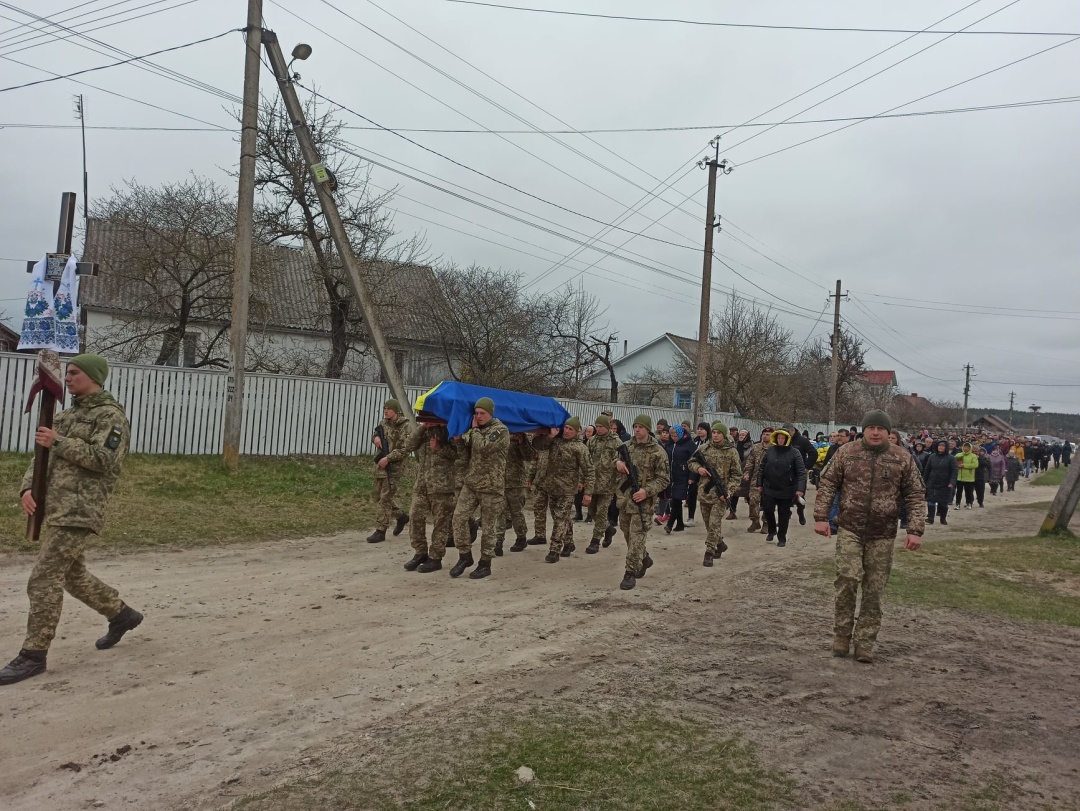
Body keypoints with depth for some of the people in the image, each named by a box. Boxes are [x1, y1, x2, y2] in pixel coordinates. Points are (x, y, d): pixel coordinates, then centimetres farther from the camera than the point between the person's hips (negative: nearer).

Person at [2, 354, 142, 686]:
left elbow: (104, 460, -18)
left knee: (43, 580, -9)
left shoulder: (110, 416, -6)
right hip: (53, 510, 9)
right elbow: (43, 455, 16)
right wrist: (28, 487, -1)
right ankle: (122, 614, 34)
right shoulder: (66, 415, 19)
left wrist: (59, 442, -15)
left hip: (78, 512, -9)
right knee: (72, 575, 18)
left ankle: (33, 655, 0)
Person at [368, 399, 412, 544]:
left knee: (385, 498, -7)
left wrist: (388, 458, -23)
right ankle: (401, 516, 34)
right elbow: (375, 435, 25)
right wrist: (375, 438, 0)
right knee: (379, 497, 16)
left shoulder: (405, 427, -12)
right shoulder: (384, 423, 10)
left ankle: (380, 531, -1)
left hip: (393, 467, -8)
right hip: (380, 466, 8)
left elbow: (406, 449, -18)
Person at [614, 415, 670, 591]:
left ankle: (631, 573, -4)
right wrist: (618, 462, -2)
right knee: (628, 535, 17)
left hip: (642, 502, -6)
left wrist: (647, 491, -22)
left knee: (636, 538, -8)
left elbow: (664, 479, -9)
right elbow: (617, 459, 24)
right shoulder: (626, 446, 7)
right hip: (624, 499, 6)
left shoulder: (658, 452, -9)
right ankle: (644, 559, 39)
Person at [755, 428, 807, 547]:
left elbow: (801, 472, -12)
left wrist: (800, 489, -20)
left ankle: (782, 538, 21)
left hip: (786, 491, -2)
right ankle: (772, 530, 24)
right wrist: (759, 483, 5)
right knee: (767, 509, -3)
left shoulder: (794, 452, -8)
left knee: (783, 515, 7)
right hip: (769, 488, 2)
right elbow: (761, 468, 7)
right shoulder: (770, 450, 1)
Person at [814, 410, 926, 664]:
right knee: (847, 579, -12)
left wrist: (915, 530, -5)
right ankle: (842, 634, 7)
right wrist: (821, 516, -3)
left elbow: (915, 496, 3)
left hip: (883, 535, 1)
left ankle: (865, 642, 17)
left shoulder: (903, 459, 1)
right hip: (850, 530, -1)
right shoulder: (846, 453, 0)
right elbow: (827, 484, 4)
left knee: (874, 590, 5)